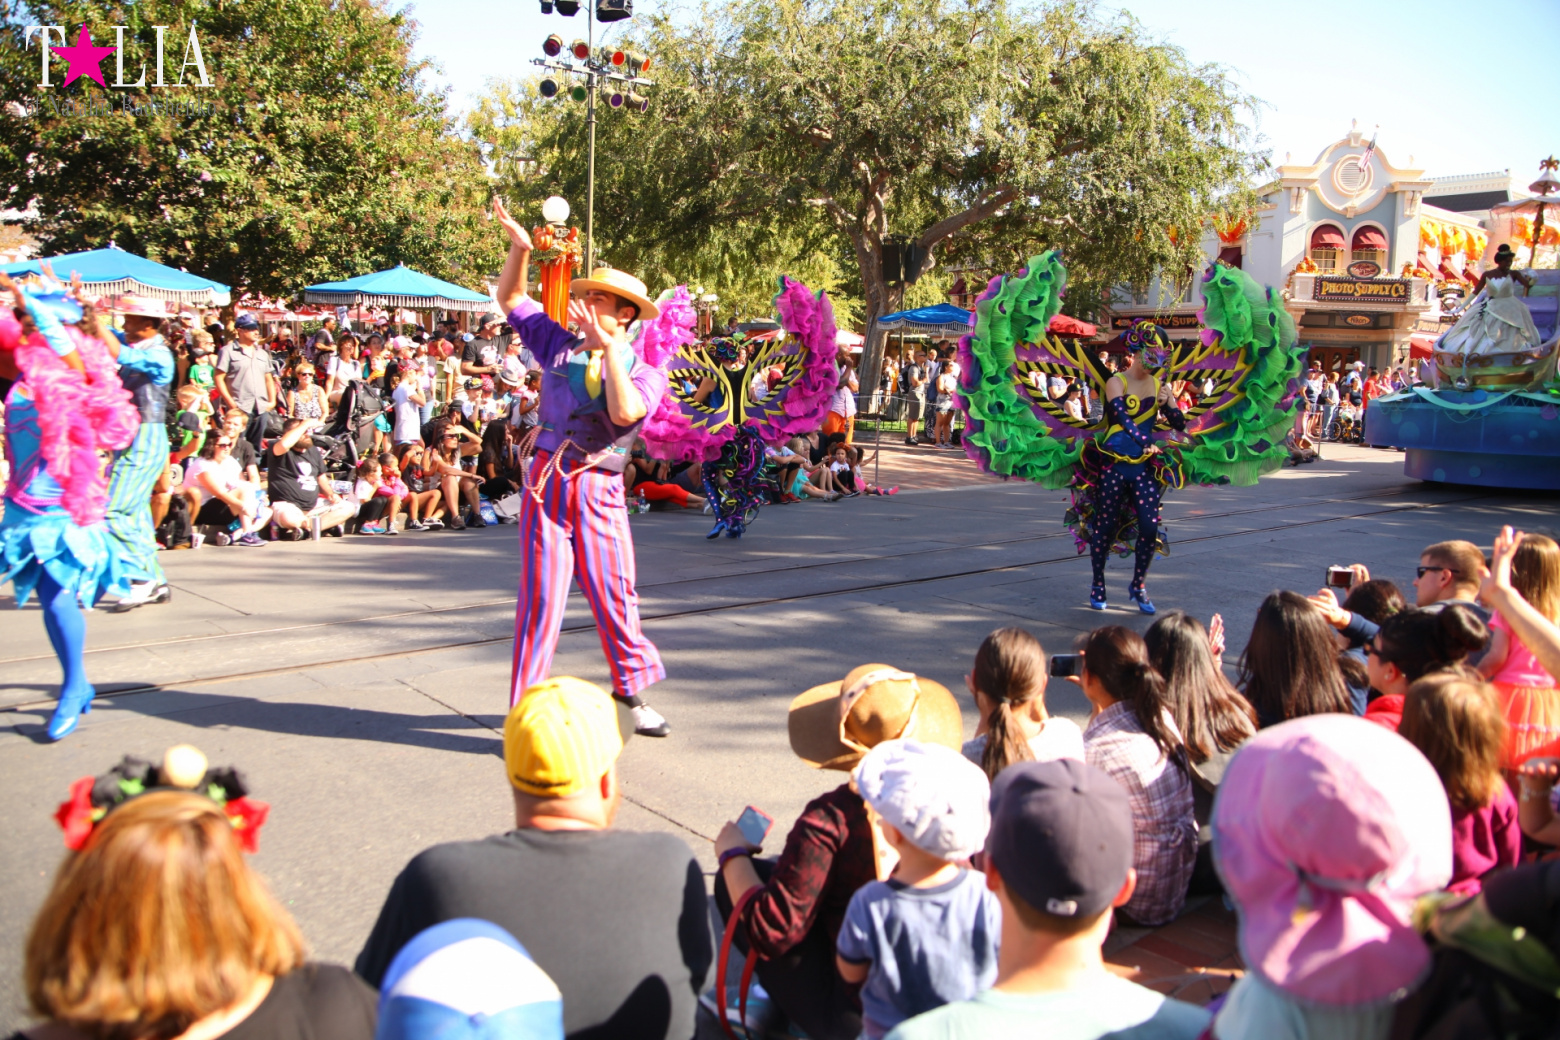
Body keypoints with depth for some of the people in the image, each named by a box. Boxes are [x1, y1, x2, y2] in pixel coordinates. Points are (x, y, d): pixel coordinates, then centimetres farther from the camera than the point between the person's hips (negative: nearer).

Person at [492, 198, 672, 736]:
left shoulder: (645, 374, 0)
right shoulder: (560, 346, 8)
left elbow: (624, 413, -22)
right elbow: (510, 299, 16)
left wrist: (609, 348, -19)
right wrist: (520, 248, 0)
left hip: (600, 493, -1)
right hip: (547, 482, 1)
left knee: (614, 596, 4)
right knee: (540, 596, 1)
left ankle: (631, 694, 23)